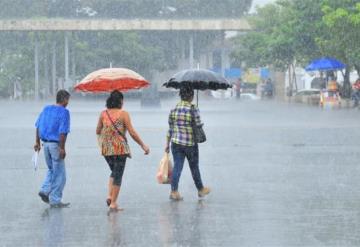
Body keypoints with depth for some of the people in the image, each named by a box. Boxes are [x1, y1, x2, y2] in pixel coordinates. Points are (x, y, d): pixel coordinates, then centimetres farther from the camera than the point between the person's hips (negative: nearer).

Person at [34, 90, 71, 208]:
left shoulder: (46, 109, 8)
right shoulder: (64, 112, -12)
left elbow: (38, 126, 10)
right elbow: (62, 132, -19)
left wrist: (37, 142, 16)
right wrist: (62, 148, -17)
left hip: (45, 143, 7)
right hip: (56, 144, -7)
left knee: (51, 170, 24)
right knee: (59, 174, 3)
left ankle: (45, 190, 6)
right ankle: (55, 200, 5)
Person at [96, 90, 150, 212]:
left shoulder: (103, 114, 3)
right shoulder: (123, 114, -10)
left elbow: (98, 131, 11)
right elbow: (132, 133, -10)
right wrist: (143, 145, -1)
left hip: (106, 149, 5)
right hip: (120, 148, -5)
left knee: (114, 172, 24)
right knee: (118, 175, 2)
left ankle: (110, 196, 7)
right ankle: (113, 204, 1)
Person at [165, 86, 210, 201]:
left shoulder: (174, 109, 3)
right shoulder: (193, 109, -11)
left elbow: (170, 129, 8)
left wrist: (167, 144, 13)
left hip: (176, 142, 3)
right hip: (190, 143, -3)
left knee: (177, 167, 3)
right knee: (194, 167, 12)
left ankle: (174, 191, -8)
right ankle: (200, 190, 28)